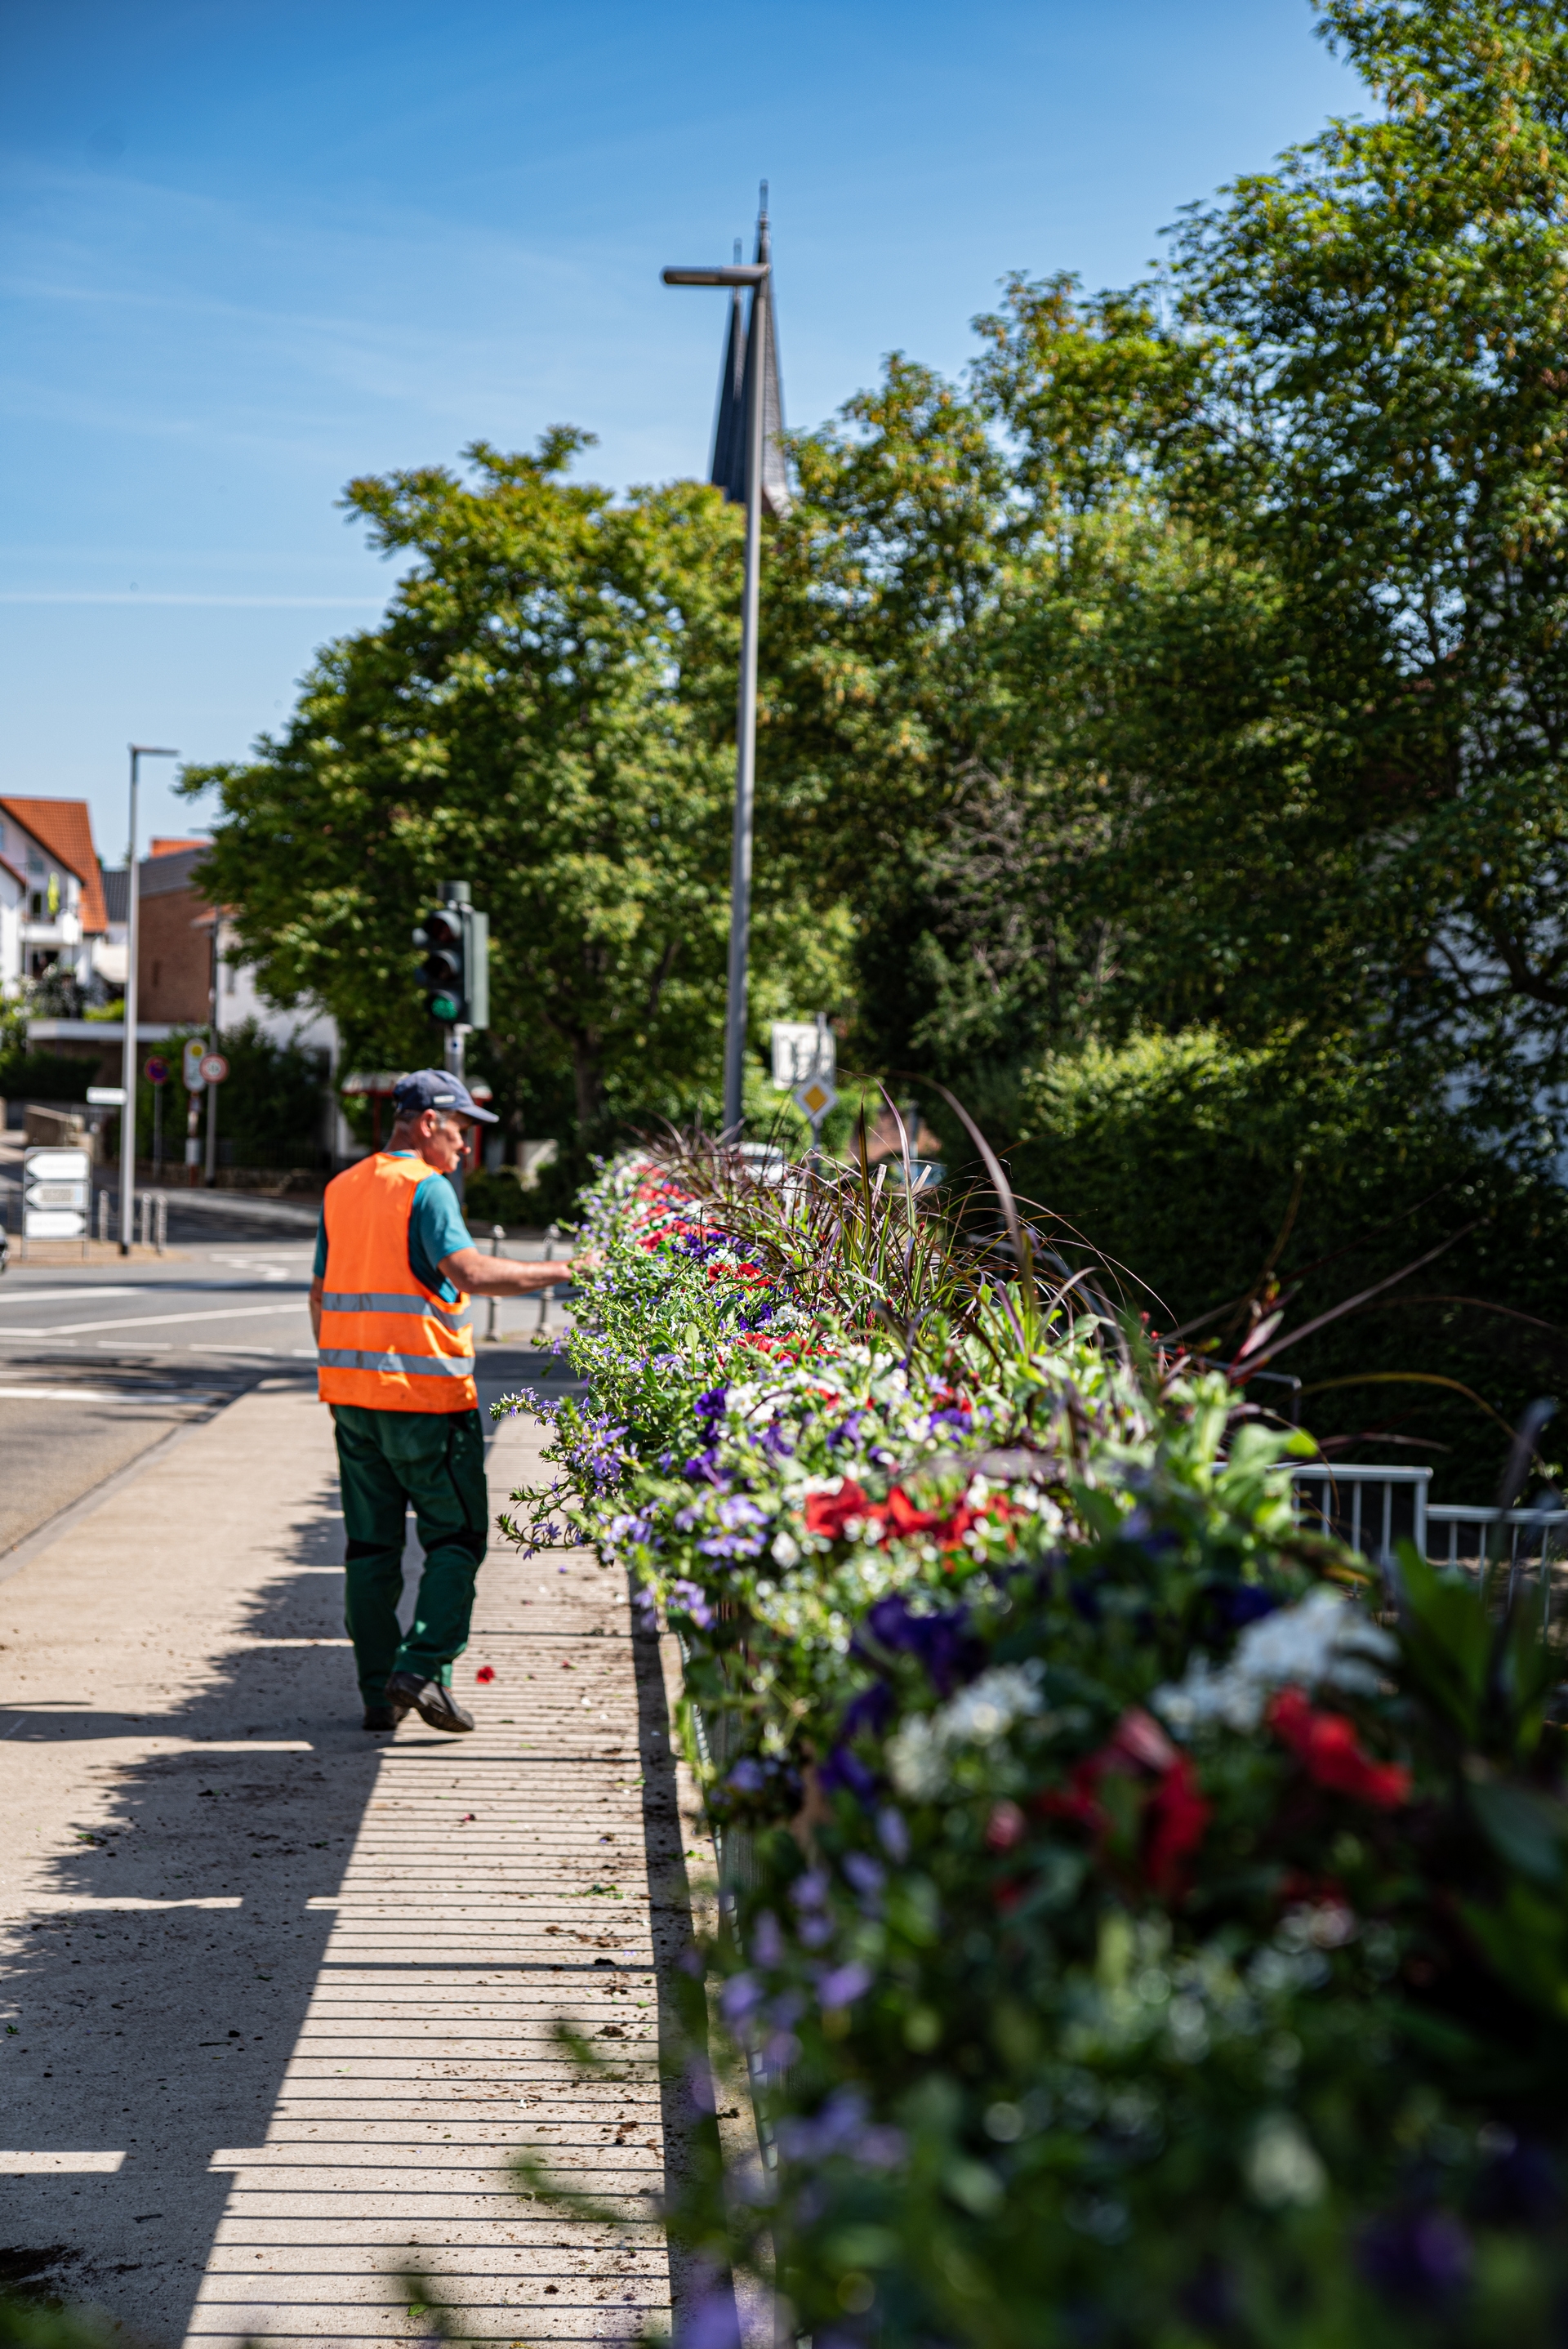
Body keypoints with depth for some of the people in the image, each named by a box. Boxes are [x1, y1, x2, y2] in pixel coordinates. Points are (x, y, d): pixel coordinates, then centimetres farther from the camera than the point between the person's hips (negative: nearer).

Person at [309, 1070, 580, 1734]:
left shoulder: (342, 1189, 15)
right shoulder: (426, 1188, -10)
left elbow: (320, 1295, 19)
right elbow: (469, 1271, -24)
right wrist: (560, 1272, -18)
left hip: (351, 1387, 7)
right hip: (424, 1393, -7)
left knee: (371, 1544, 10)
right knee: (455, 1537, 3)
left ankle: (378, 1691, 11)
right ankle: (422, 1668, -9)